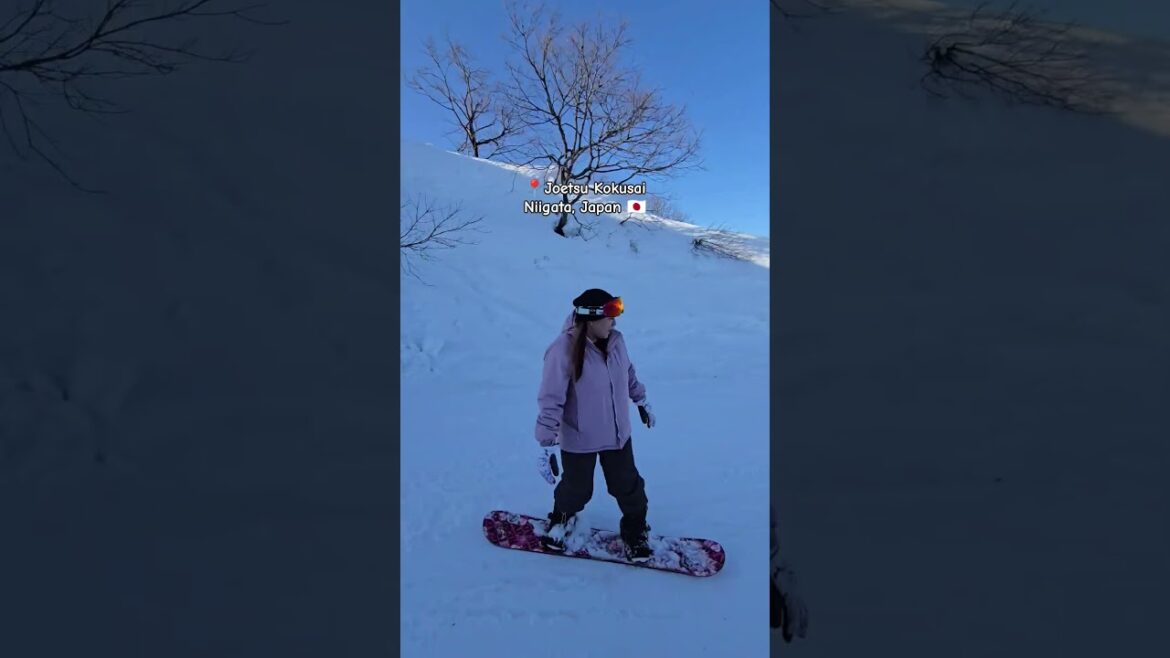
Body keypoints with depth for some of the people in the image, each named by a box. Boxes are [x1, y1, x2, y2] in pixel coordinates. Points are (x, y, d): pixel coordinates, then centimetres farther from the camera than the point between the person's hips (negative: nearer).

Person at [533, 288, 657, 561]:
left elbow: (628, 372, 10)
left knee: (628, 485, 17)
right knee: (577, 488, 17)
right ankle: (562, 518, 51)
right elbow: (550, 400, -24)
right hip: (579, 439, -4)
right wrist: (547, 445, -24)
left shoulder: (615, 340, -11)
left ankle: (636, 530, 43)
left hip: (617, 434, 4)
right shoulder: (564, 350, -27)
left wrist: (641, 400, 22)